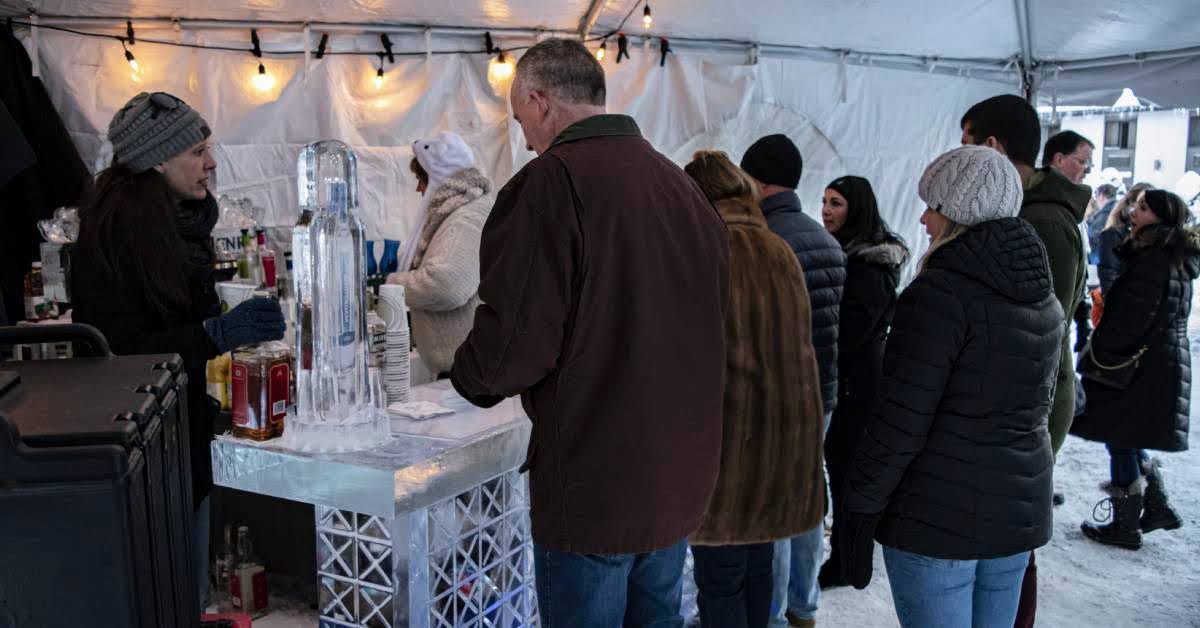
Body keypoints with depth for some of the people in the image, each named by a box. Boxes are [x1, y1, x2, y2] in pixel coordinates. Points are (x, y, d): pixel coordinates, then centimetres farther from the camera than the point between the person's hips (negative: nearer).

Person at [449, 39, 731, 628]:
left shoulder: (552, 182, -16)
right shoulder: (682, 185, 7)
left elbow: (511, 349, -21)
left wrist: (469, 374, 3)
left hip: (593, 484, -7)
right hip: (681, 474, 7)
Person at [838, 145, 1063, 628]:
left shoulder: (941, 293, -17)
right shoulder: (1043, 298, 8)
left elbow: (900, 422, -19)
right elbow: (1036, 404, 15)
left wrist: (859, 514, -12)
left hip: (937, 515, -7)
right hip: (1021, 510, 8)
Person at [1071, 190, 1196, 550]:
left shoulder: (1152, 261, -19)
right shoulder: (1179, 262, 12)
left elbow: (1128, 320, -22)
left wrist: (1097, 360, -14)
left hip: (1137, 369, -10)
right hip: (1167, 366, 10)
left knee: (1121, 443, 2)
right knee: (1129, 439, 22)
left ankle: (1126, 526, 12)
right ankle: (1159, 507, 29)